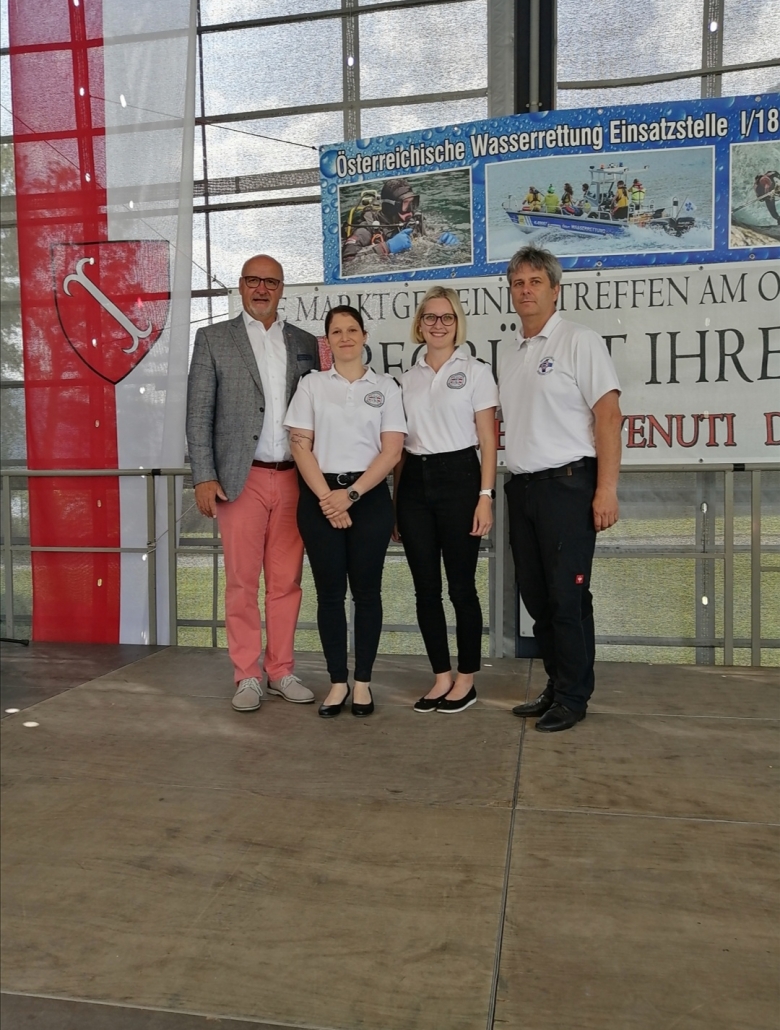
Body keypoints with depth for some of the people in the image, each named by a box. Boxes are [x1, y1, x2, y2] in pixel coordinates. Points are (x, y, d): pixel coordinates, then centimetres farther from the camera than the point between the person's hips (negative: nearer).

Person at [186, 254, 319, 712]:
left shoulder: (306, 343, 13)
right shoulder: (214, 338, 6)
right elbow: (199, 413, 2)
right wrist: (204, 477, -6)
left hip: (293, 478, 3)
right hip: (241, 478, -2)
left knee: (287, 581, 7)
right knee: (242, 582, 2)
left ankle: (281, 670, 20)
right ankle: (247, 676, 14)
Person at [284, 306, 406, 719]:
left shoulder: (386, 387, 6)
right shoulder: (311, 385, 8)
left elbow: (391, 451, -2)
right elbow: (300, 446, 1)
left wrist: (351, 494, -11)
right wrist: (326, 496, -10)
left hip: (369, 496, 0)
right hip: (320, 497, 1)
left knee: (366, 590, 4)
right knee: (329, 591, 3)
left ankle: (362, 682, 15)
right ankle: (338, 682, 14)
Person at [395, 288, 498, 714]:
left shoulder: (475, 371, 1)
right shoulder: (408, 378, 13)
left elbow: (487, 441, -3)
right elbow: (399, 443, 13)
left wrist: (485, 496, -12)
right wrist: (396, 499, 9)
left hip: (458, 478, -4)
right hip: (414, 482, 5)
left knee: (461, 586, 1)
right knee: (425, 588, 7)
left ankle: (466, 679, 16)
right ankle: (442, 677, 19)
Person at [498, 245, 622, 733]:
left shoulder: (580, 341, -4)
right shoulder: (510, 356, 17)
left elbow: (608, 415, -10)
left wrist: (607, 489, -17)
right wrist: (505, 487, 7)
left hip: (567, 484, -7)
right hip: (522, 487, 7)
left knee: (567, 595, -3)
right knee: (535, 595, 11)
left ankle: (573, 698, 11)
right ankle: (555, 687, 25)